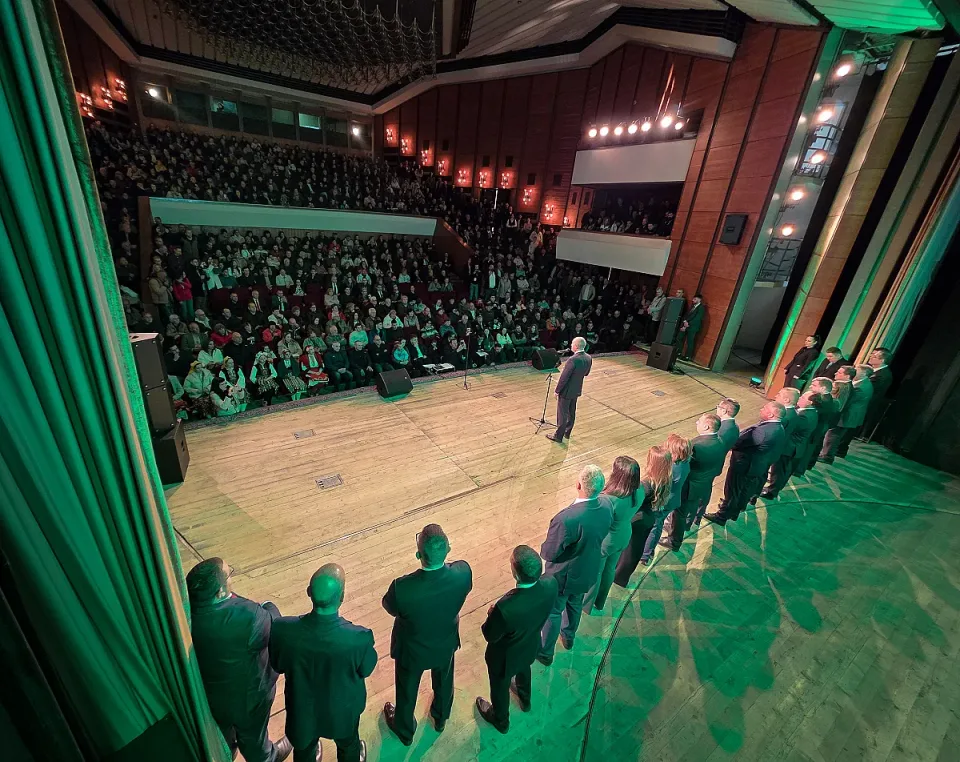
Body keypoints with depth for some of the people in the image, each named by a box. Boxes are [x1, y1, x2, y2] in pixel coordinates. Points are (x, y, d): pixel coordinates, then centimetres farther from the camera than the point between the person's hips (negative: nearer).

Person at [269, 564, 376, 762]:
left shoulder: (283, 630, -35)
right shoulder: (359, 638, -39)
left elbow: (277, 665, -12)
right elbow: (366, 669, -17)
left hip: (302, 708, 1)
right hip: (343, 709, -1)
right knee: (348, 745, 33)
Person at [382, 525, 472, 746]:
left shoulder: (402, 588, -42)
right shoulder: (463, 572, -35)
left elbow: (389, 607, -18)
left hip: (412, 650, -2)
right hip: (446, 644, 2)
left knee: (407, 691, 31)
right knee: (444, 682, 35)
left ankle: (405, 730, 60)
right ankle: (441, 719, 64)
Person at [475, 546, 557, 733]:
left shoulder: (506, 607, -46)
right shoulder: (551, 584, -31)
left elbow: (490, 636, -25)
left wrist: (491, 614, -8)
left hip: (505, 657, -4)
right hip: (530, 646, 4)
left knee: (500, 686, 29)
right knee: (524, 670, 38)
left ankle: (501, 720, 59)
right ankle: (525, 700, 68)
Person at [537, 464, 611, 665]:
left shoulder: (566, 518, -41)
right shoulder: (606, 511, -20)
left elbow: (549, 553, -28)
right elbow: (598, 538, -1)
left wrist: (545, 547, -8)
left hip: (563, 576, -6)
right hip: (588, 572, 6)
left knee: (552, 613, 21)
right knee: (575, 604, 33)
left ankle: (545, 652, 45)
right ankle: (568, 637, 60)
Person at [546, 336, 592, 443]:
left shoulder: (573, 360, -29)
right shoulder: (589, 358, -4)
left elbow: (564, 377, -23)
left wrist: (557, 390, -13)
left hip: (567, 391, -8)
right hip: (577, 390, 8)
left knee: (562, 414, 5)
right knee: (571, 412, 21)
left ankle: (558, 437, 16)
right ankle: (567, 433, 35)